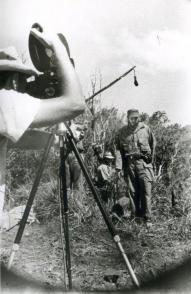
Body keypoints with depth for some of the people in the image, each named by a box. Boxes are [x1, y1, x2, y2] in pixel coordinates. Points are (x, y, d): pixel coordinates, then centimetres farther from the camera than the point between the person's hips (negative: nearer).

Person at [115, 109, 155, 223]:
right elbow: (119, 149, 4)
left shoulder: (146, 128, 5)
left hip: (144, 162, -1)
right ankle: (136, 215, 15)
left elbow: (153, 144, 14)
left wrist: (151, 159, 12)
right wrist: (119, 165, -5)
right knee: (132, 191, 5)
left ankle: (147, 217, 0)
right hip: (129, 163, 2)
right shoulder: (122, 132, 7)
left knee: (146, 190, -6)